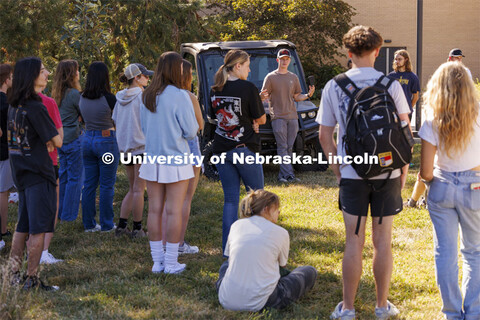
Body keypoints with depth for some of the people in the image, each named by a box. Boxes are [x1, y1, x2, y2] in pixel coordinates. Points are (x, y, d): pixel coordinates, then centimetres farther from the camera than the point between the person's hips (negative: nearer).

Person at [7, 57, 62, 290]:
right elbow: (57, 141, -14)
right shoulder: (35, 107, -18)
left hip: (21, 173, 9)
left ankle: (14, 276, 17)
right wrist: (51, 140, 7)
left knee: (23, 227, 14)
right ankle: (31, 280, 1)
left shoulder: (14, 105, 8)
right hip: (39, 174, -8)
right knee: (38, 229, -2)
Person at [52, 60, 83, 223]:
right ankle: (69, 215, 3)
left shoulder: (57, 93, 9)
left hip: (61, 140, 8)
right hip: (74, 139, -8)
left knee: (63, 175, 17)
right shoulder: (74, 94, -16)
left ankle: (59, 211, 23)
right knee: (75, 177, 0)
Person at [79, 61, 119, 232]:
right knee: (106, 185, 3)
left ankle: (89, 224, 13)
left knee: (89, 184, 10)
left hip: (88, 140, 5)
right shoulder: (108, 98, -15)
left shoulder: (82, 98, 1)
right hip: (106, 141, -5)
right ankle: (106, 224, 8)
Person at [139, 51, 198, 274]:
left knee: (154, 210, 9)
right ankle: (171, 262, 6)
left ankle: (157, 261, 15)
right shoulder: (179, 96, -13)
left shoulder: (147, 96, 5)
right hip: (175, 159, -5)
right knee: (174, 211, 1)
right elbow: (191, 131, -9)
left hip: (152, 160, 5)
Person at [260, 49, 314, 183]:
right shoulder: (271, 77, 3)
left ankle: (282, 175, 7)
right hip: (278, 117, -5)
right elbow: (264, 96, 2)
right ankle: (288, 175, -14)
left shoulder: (293, 77, 16)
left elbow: (296, 97, 18)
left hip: (292, 116, 5)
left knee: (289, 147, 3)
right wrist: (263, 97, -22)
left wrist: (308, 95, 0)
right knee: (282, 147, -10)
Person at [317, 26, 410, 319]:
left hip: (352, 174, 0)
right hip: (388, 173, 0)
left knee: (354, 242, 7)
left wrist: (337, 167, 13)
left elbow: (325, 134, 2)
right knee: (383, 241, 10)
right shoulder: (391, 84, -4)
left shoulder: (333, 87, -2)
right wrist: (404, 167, 9)